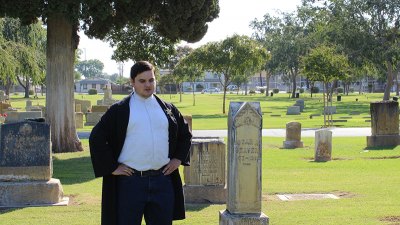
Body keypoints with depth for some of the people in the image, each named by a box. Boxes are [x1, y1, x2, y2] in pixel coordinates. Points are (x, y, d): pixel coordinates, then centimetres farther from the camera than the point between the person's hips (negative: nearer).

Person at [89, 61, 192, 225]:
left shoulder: (168, 109, 10)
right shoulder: (120, 110, 0)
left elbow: (185, 134, 23)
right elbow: (96, 138, -1)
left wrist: (178, 158, 11)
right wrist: (112, 167, -5)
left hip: (163, 180, 3)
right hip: (130, 181, -3)